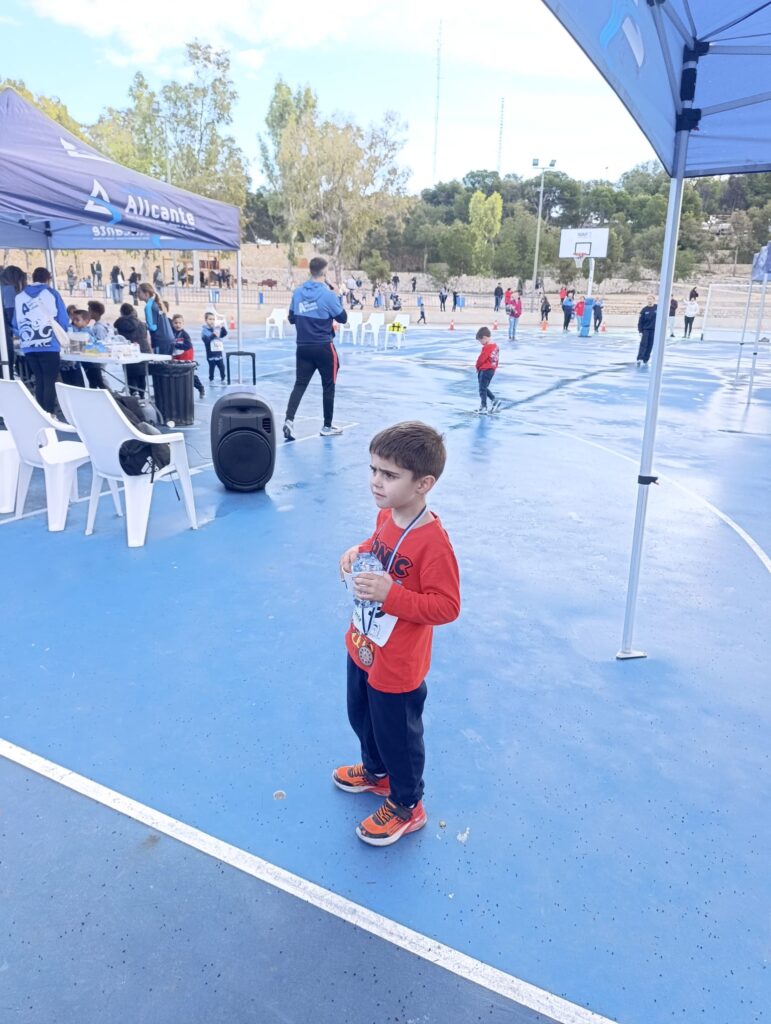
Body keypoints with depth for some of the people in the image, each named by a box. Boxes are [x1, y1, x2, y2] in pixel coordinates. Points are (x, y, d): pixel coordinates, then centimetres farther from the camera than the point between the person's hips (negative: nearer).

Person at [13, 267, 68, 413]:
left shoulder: (19, 296, 11)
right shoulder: (51, 293, 0)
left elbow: (15, 324, 13)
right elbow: (63, 320, -1)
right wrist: (60, 336, 16)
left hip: (28, 347, 4)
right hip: (49, 346, -4)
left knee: (39, 381, 14)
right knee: (50, 381, 0)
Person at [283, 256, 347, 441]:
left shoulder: (298, 292, 3)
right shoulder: (328, 294, -12)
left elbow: (291, 318, 11)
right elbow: (343, 318, -4)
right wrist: (337, 297, 6)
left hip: (303, 347, 4)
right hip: (324, 347, -4)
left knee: (299, 385, 5)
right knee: (328, 386, 10)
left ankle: (289, 420, -16)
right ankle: (327, 427, 18)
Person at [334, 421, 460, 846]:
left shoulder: (432, 541, -31)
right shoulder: (386, 516, -5)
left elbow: (446, 606, -28)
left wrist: (390, 594, -35)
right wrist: (358, 552, -5)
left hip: (397, 665, -9)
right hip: (362, 647, 9)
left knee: (398, 734, 14)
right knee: (362, 718, 30)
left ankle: (406, 806, 39)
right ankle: (376, 771, 58)